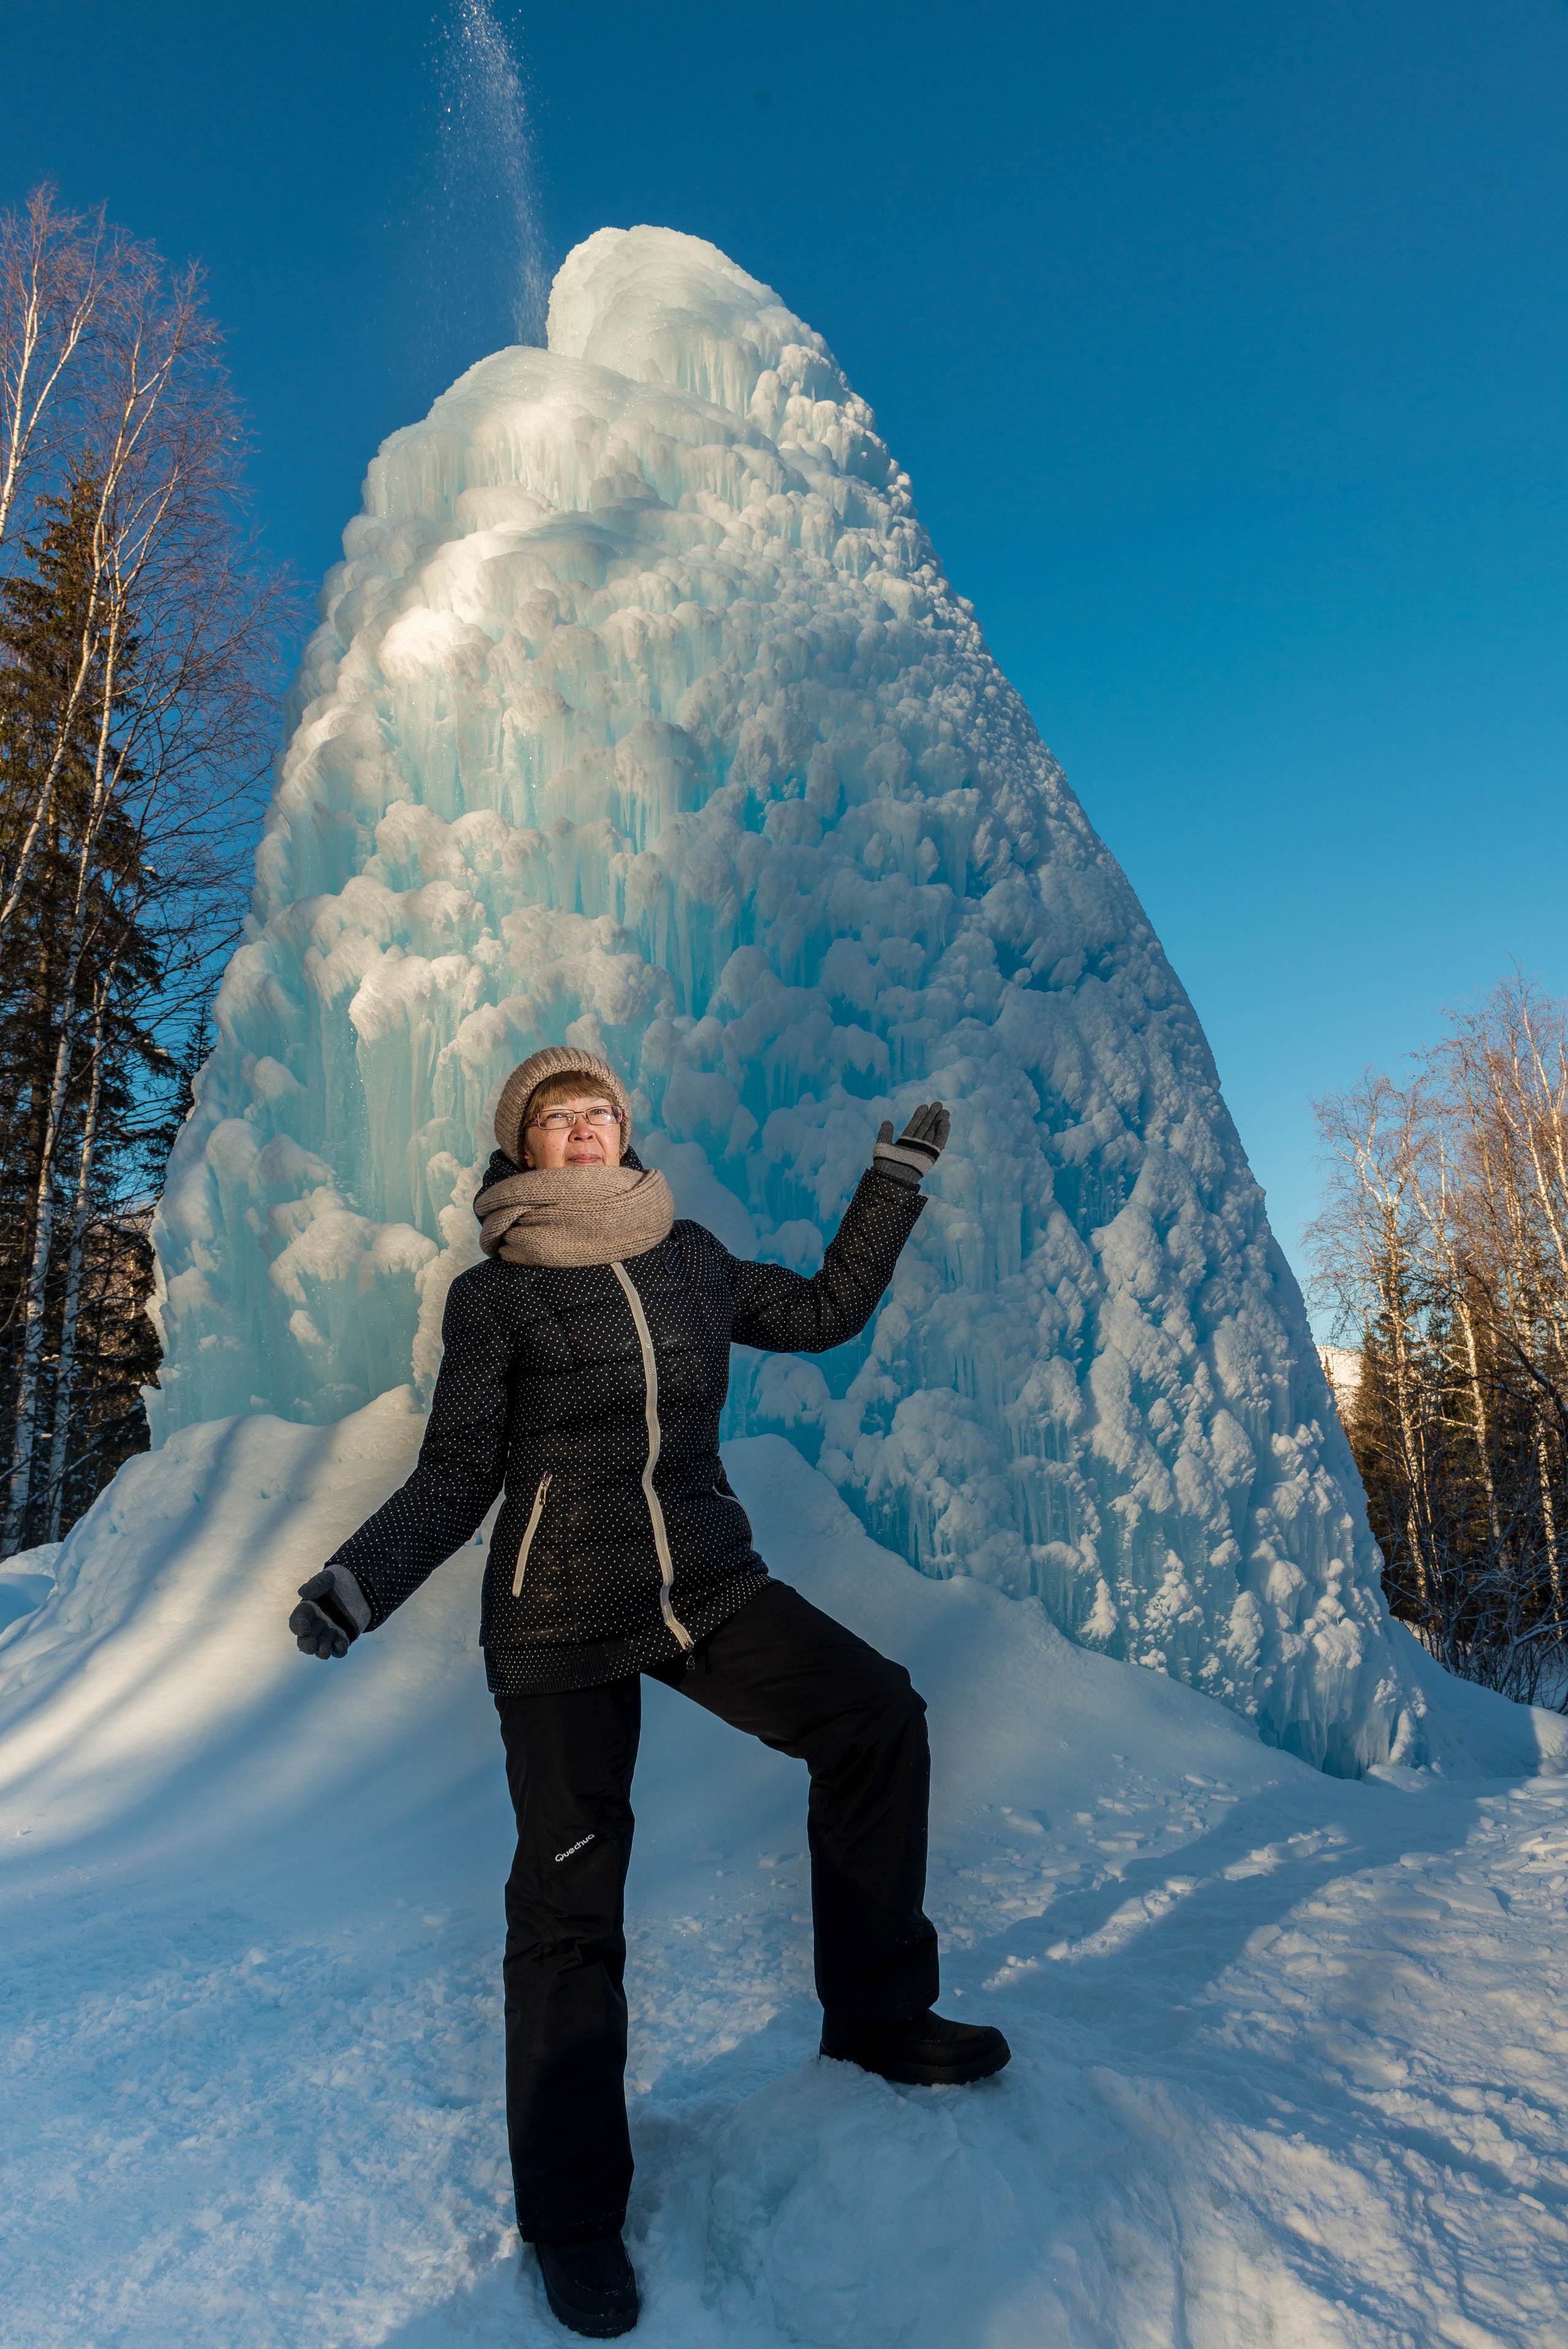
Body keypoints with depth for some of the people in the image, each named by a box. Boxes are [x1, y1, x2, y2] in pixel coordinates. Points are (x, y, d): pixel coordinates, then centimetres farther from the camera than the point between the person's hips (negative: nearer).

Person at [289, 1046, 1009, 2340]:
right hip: (561, 1620, -4)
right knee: (570, 1900, 1)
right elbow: (458, 1476, -5)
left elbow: (824, 1312, 17)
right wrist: (359, 1582, -21)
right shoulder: (493, 1294, -6)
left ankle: (878, 2014, 8)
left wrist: (897, 1178, 19)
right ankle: (574, 2218, 23)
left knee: (875, 1713, -13)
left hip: (708, 1586, 4)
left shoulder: (691, 1258, 5)